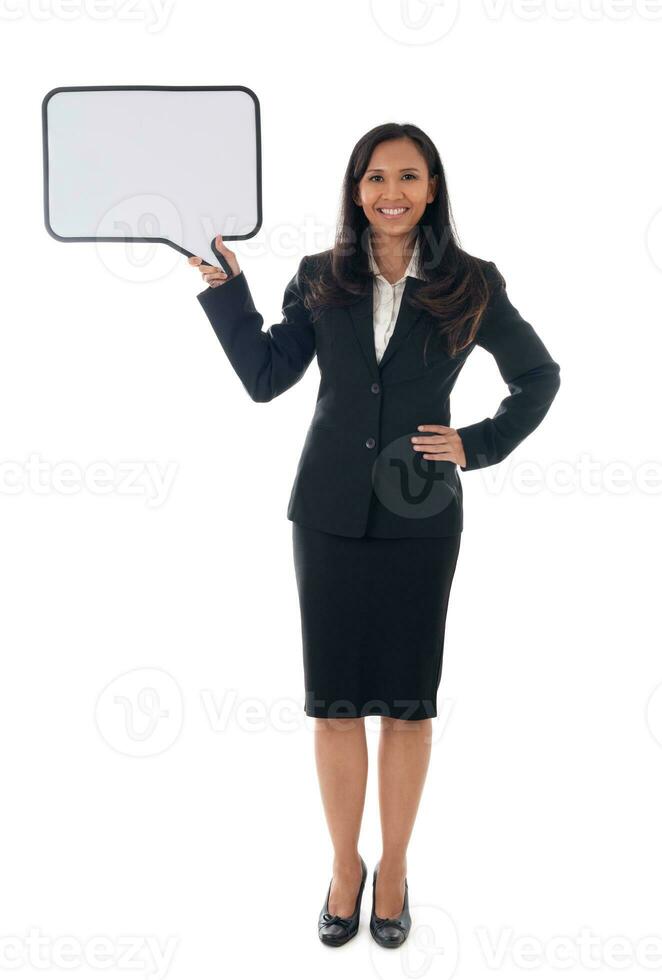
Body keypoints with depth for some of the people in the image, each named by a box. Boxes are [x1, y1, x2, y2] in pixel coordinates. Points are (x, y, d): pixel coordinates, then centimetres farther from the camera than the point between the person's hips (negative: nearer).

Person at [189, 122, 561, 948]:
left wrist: (479, 445, -1)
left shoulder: (470, 286, -1)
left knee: (407, 701, 8)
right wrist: (222, 287, -6)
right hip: (330, 514, 1)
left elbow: (540, 376, 9)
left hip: (419, 518, -1)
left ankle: (393, 867, 27)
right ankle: (344, 866, 26)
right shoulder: (320, 280, 4)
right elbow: (264, 378, -3)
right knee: (334, 701, 8)